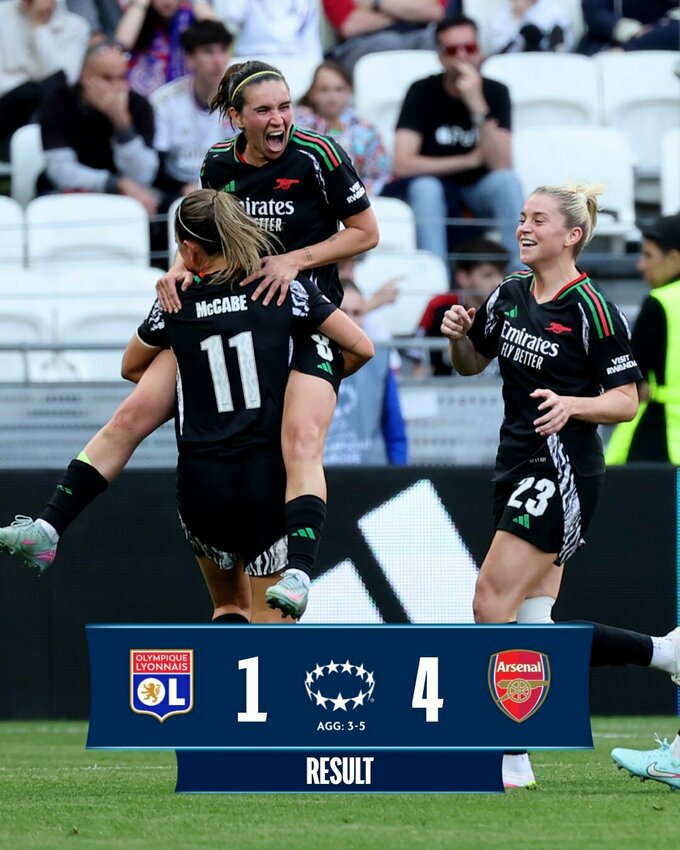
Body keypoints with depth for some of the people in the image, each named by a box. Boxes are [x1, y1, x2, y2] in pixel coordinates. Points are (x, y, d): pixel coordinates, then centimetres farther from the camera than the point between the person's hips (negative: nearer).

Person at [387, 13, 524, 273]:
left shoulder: (495, 92, -7)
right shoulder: (423, 91, -11)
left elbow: (501, 165, -19)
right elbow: (402, 164, -20)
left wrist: (477, 106, -30)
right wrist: (470, 160, -16)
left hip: (478, 191, 1)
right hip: (435, 186, -1)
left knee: (507, 180, -29)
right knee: (425, 186, -34)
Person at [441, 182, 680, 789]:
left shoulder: (592, 310, -12)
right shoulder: (511, 293, 8)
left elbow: (626, 401, -10)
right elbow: (472, 364, 21)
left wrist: (571, 405, -27)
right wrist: (459, 335, 0)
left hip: (563, 473, -8)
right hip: (517, 467, 8)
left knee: (492, 604, -13)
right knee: (534, 630, 3)